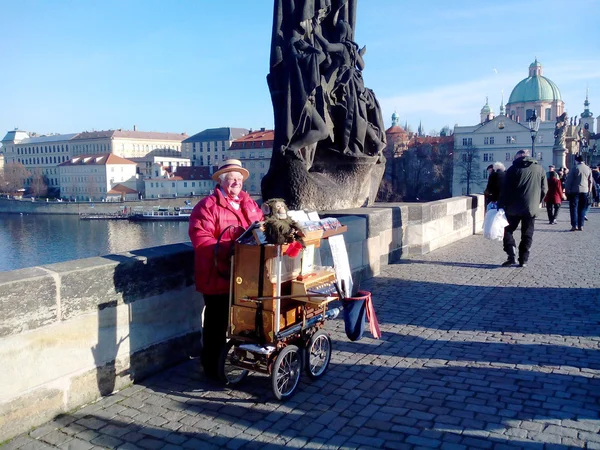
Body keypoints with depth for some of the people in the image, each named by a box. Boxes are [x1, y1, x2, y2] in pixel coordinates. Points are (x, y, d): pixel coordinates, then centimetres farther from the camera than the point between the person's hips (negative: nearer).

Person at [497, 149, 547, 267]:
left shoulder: (513, 169, -3)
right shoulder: (540, 169, 7)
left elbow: (505, 190, -7)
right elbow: (544, 190, 7)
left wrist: (501, 205, -3)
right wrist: (536, 203, 17)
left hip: (514, 208, -2)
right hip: (532, 208, 3)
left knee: (508, 230, 9)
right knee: (527, 235, 9)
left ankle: (511, 256, -6)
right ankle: (523, 260, 8)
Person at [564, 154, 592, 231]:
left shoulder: (574, 168, -7)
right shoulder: (588, 169, 7)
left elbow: (569, 181, -7)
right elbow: (590, 181, 11)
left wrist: (567, 190, -1)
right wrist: (589, 191, 17)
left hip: (575, 191, -4)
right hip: (584, 191, 4)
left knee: (573, 208, 0)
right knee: (582, 209, 9)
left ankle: (574, 225, -6)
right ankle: (581, 226, 9)